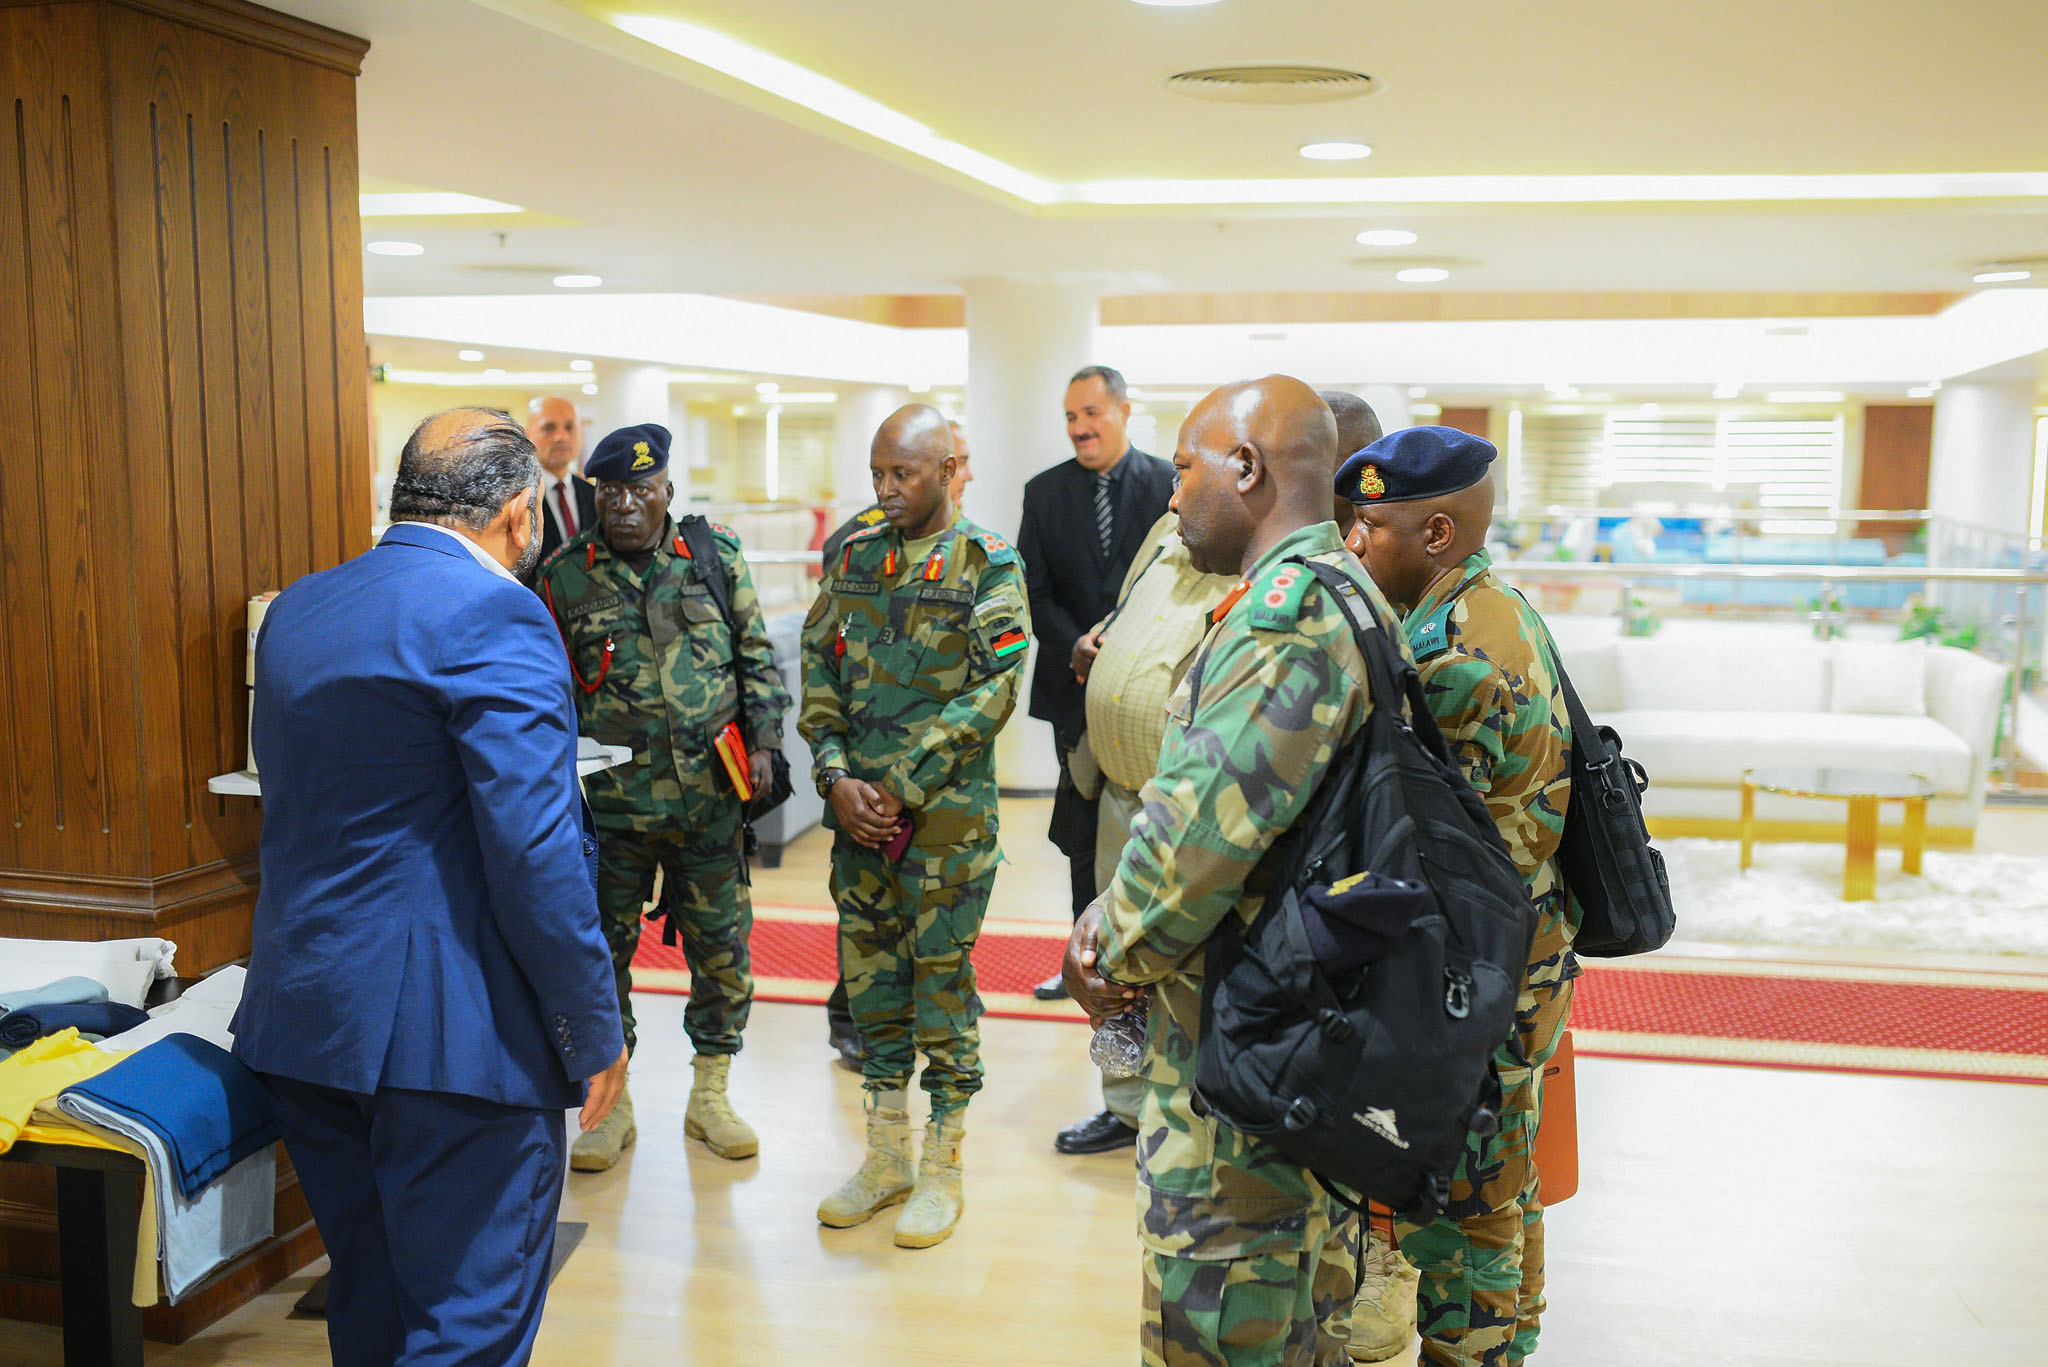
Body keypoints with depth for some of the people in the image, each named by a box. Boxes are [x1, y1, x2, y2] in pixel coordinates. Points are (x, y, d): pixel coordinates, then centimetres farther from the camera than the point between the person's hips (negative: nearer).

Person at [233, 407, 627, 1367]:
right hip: (451, 1034, -8)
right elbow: (534, 850, -19)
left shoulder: (294, 609, 11)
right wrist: (595, 1034, -11)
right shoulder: (491, 614, -15)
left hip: (300, 1017, 8)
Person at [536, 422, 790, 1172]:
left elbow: (756, 655, 10)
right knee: (603, 950, 6)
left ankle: (710, 1095, 25)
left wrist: (762, 739, 2)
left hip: (709, 797, 1)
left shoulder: (716, 555, 4)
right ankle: (610, 1103, 22)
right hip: (609, 800, 0)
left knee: (722, 947, 7)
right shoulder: (565, 574, 2)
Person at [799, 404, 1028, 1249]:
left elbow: (993, 691, -12)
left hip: (948, 812, -5)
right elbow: (817, 671, 8)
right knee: (869, 974, 12)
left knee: (941, 980, 2)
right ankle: (885, 1154, 27)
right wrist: (837, 777, -6)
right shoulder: (854, 561, 9)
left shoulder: (987, 566, -5)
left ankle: (943, 1168, 17)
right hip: (858, 807, 5)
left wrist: (902, 786, -15)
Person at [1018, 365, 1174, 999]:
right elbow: (1035, 593, 3)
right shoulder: (1045, 492, 7)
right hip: (1078, 689, 3)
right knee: (1084, 834, 10)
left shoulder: (1170, 485, -1)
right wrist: (1081, 654, -12)